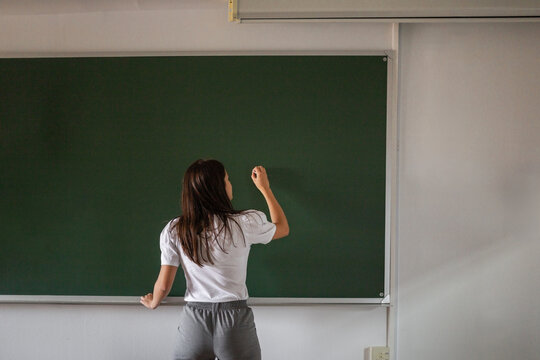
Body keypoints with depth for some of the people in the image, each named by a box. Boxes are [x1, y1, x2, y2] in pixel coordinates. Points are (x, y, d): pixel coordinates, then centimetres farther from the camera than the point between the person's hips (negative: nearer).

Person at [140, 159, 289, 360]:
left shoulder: (174, 230, -4)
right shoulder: (244, 224, -9)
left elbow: (164, 284, -2)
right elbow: (283, 228, 12)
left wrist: (153, 303, 22)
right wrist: (265, 188, 23)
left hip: (193, 319, 2)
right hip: (235, 319, -1)